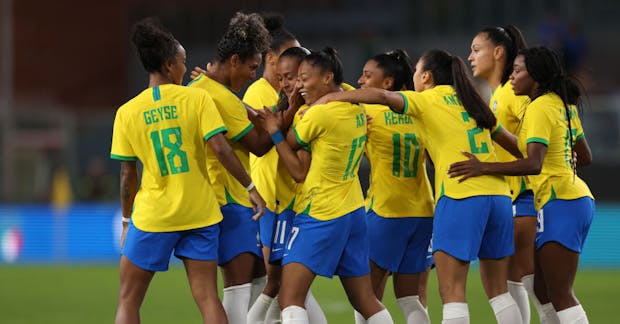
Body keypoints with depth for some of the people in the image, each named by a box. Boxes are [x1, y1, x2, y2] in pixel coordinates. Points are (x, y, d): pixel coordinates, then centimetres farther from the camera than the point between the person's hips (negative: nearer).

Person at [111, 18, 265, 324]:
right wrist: (250, 187, -3)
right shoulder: (197, 98, -4)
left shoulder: (127, 112, -1)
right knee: (207, 297, 4)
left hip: (153, 216, 0)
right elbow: (220, 149, -12)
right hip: (200, 212, 1)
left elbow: (128, 176, 2)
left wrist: (127, 221, 12)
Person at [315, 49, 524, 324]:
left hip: (460, 197, -6)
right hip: (498, 195, 6)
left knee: (451, 291, -7)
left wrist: (332, 97, -7)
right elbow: (507, 138, 28)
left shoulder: (428, 100, 2)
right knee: (497, 290, 13)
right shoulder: (471, 102, 20)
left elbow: (382, 96, -13)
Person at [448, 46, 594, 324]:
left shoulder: (539, 108, -14)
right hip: (579, 199, 10)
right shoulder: (564, 104, 13)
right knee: (542, 289, 13)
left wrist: (483, 168, -28)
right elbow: (585, 157, 21)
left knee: (559, 295, -9)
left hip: (560, 204, -10)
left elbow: (533, 164, -26)